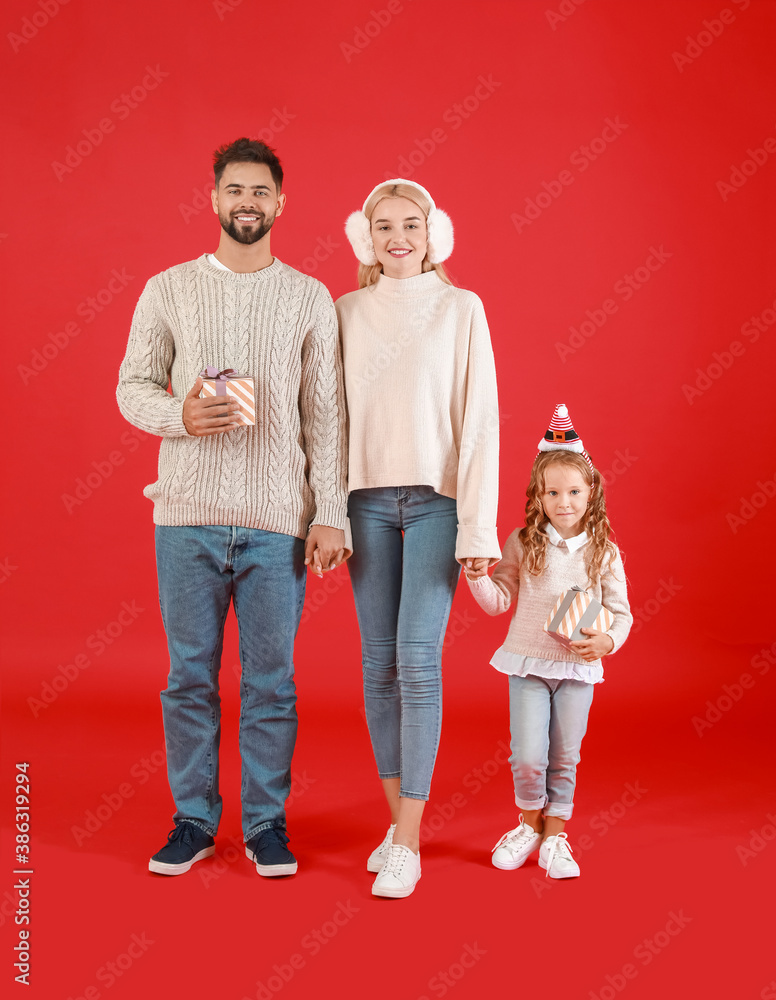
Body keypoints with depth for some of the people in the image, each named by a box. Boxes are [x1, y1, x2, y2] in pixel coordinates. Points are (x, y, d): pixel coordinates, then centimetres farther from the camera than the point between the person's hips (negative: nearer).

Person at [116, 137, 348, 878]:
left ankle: (266, 822, 19)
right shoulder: (168, 289, 8)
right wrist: (179, 416, -14)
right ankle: (193, 820, 22)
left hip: (278, 519, 0)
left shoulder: (310, 298, 7)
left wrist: (331, 513, -3)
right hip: (187, 513, 1)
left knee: (270, 678, 5)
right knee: (190, 675, 7)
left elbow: (326, 416, 4)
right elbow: (132, 387, 8)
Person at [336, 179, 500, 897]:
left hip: (436, 498, -3)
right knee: (379, 662, 5)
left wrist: (478, 525, -8)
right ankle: (398, 817, 19)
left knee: (418, 661, -8)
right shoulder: (347, 311, 9)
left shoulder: (461, 309, 2)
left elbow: (480, 420, -2)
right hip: (367, 498, 3)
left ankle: (407, 843, -1)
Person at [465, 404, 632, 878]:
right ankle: (530, 825, 22)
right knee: (528, 757, -6)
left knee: (565, 759, 9)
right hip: (529, 663, -1)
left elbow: (621, 612, 0)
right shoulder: (523, 543, -3)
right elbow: (498, 601, -2)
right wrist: (476, 571, -19)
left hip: (578, 668, 1)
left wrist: (607, 641, -19)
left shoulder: (604, 552, -3)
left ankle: (555, 834, 28)